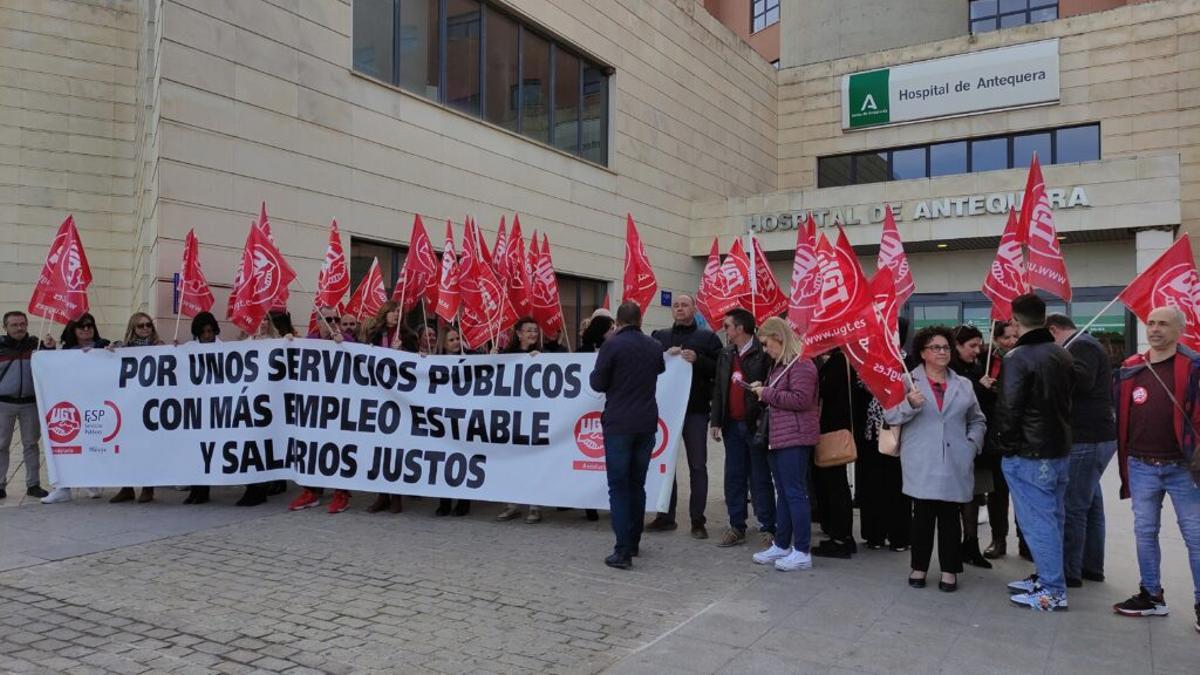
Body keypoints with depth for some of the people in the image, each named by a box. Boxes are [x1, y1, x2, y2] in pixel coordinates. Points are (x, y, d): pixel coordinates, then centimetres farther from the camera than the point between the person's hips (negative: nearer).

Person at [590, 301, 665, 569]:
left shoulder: (612, 345, -9)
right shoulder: (654, 346, 6)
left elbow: (598, 383, -5)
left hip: (618, 424, -5)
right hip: (647, 424, 5)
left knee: (619, 487, -1)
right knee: (637, 484, 16)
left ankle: (623, 551, -6)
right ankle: (633, 542, 23)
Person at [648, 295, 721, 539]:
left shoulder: (708, 338, 4)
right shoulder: (659, 337, 12)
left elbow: (720, 369, -5)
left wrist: (697, 360, -18)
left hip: (696, 410, -3)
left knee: (697, 465, 2)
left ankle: (697, 520, 10)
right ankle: (665, 516, 21)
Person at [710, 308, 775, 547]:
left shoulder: (763, 353, -10)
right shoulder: (725, 355, 12)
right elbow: (718, 390, 13)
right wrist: (715, 420, 8)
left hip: (756, 425, -6)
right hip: (732, 425, 6)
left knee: (760, 479, 2)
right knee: (734, 478, 10)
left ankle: (768, 529, 12)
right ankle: (736, 528, 19)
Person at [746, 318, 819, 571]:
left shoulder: (802, 365, -13)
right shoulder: (779, 365, 19)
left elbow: (800, 399, -22)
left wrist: (767, 393, -14)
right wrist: (762, 389, 12)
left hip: (794, 438, -10)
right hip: (777, 438, 10)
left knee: (795, 493, -6)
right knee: (784, 493, 15)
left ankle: (802, 552, 0)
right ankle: (781, 545, 23)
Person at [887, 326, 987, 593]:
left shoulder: (964, 385, 13)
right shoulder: (908, 381, 2)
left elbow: (977, 421, 20)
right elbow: (890, 416, -4)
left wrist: (972, 445, 4)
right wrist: (909, 405, -22)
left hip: (955, 464, 3)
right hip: (921, 463, -2)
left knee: (951, 517, 6)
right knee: (923, 516, 2)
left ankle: (949, 570, 17)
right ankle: (919, 567, 16)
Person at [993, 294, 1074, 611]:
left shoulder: (1017, 358, -17)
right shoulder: (1063, 355, 8)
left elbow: (1008, 408, -18)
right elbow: (1066, 401, 16)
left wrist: (1005, 444, -5)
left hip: (1028, 456, -8)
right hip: (1059, 449, 8)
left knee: (1037, 522, -2)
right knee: (1053, 518, 15)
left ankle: (1052, 591, 2)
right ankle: (1047, 577, 26)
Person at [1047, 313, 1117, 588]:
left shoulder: (1081, 346, -11)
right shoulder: (1087, 345, 21)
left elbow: (1082, 379, -28)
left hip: (1086, 439, -11)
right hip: (1097, 435, 11)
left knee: (1073, 506, -7)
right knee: (1090, 503, 16)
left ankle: (1069, 571, -2)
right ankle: (1091, 566, 26)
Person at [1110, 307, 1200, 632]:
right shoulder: (1130, 369, 6)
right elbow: (1121, 415, 10)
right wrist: (1124, 459, 7)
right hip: (1141, 466, 4)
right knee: (1144, 533, 11)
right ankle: (1151, 596, 24)